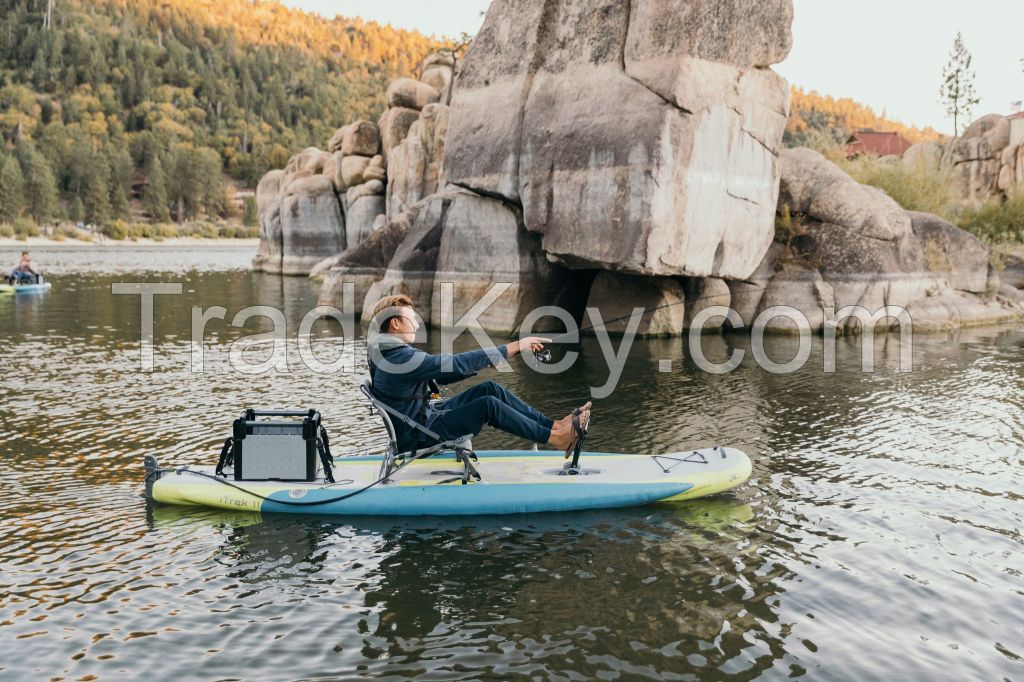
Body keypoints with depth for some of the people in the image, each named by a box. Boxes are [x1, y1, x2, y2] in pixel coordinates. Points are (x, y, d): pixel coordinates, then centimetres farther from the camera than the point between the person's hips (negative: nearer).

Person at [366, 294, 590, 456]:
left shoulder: (390, 355, 9)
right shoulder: (401, 359, -25)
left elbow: (438, 376, 15)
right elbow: (457, 363, -27)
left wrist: (486, 362, 7)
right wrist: (515, 346, -24)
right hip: (418, 437, -10)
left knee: (491, 388, 1)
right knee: (489, 405, -21)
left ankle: (554, 425, 3)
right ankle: (556, 438, -9)